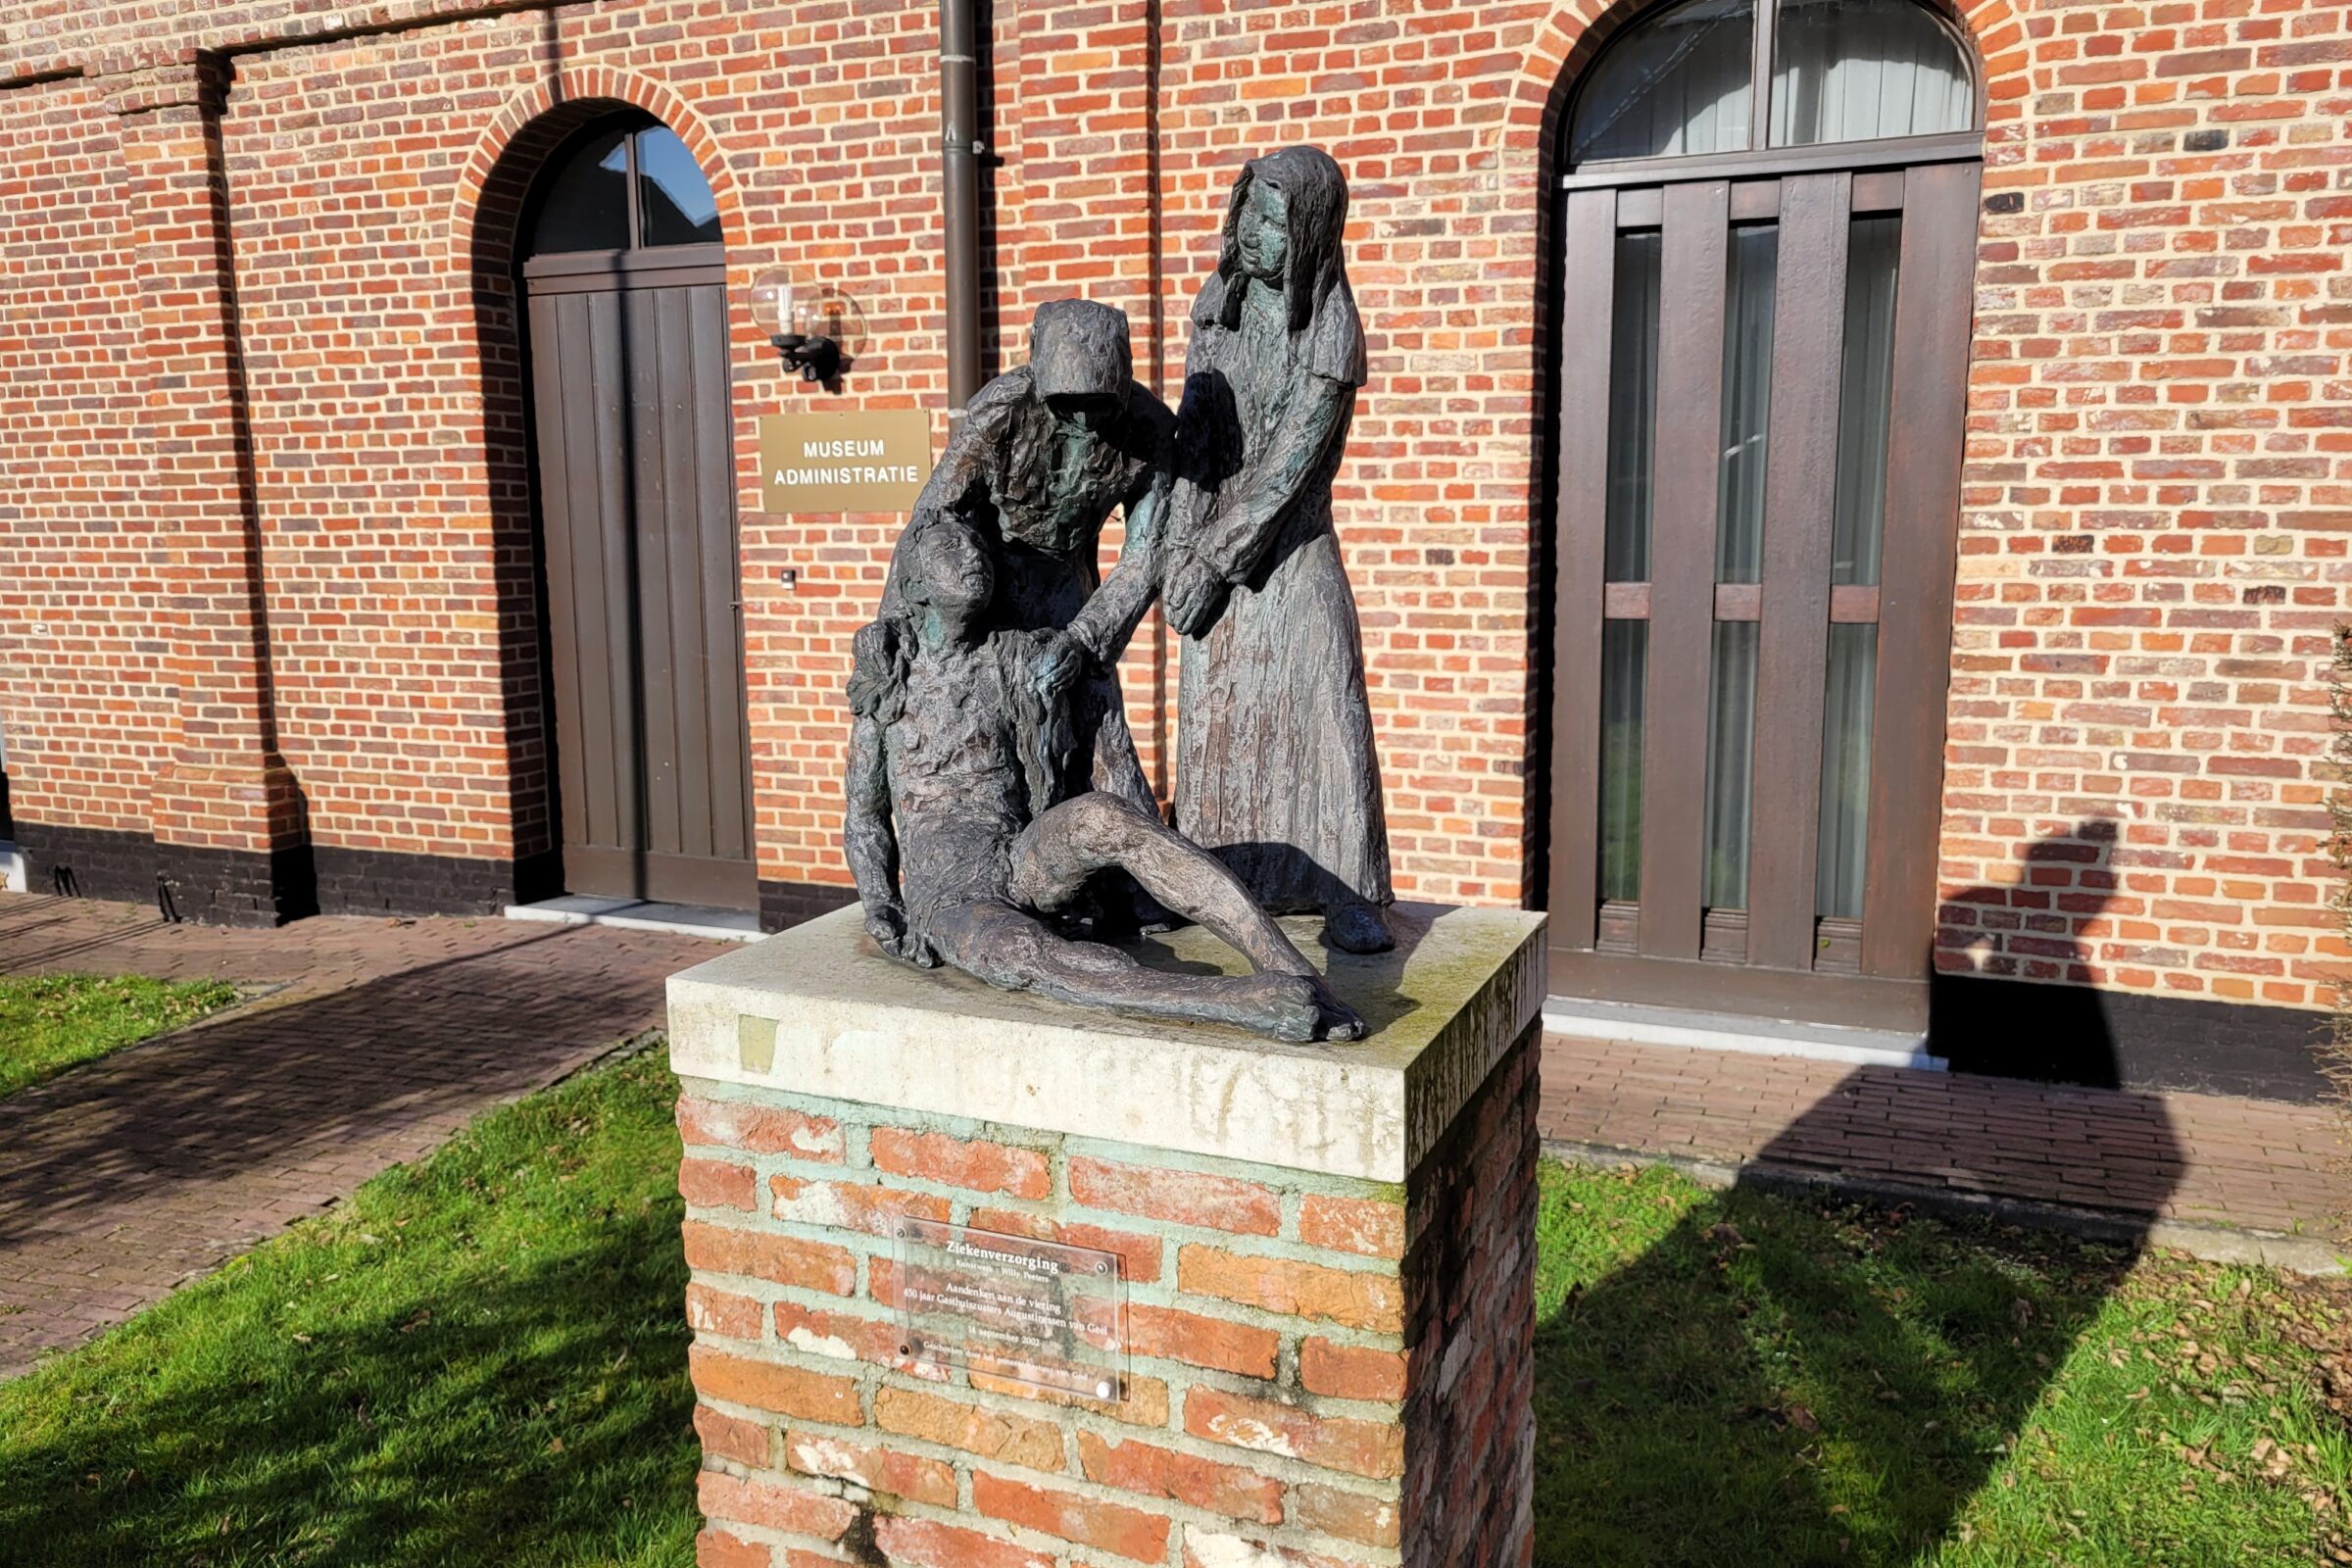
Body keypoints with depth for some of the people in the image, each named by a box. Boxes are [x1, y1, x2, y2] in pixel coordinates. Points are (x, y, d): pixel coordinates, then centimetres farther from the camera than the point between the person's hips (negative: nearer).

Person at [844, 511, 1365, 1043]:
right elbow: (863, 817, 10)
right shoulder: (883, 676, 7)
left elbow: (1053, 790, 9)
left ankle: (1291, 969, -42)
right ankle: (1255, 1002, -55)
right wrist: (881, 906, -2)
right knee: (1031, 957, -38)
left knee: (1101, 814, -34)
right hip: (946, 896, -1)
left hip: (1024, 864, 2)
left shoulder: (1021, 663, 6)